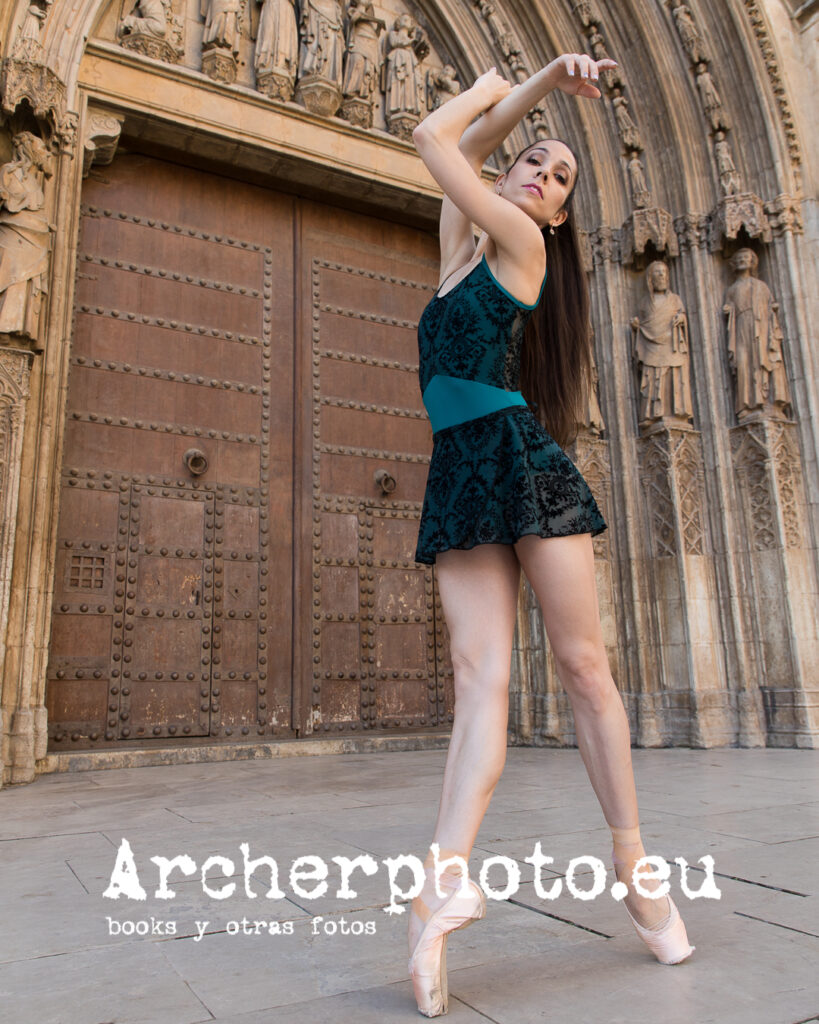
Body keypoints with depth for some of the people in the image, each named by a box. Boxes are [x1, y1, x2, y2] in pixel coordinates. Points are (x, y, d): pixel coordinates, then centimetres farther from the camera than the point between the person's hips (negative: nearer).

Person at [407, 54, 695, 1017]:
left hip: (522, 462, -5)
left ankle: (633, 867, 6)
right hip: (459, 478, 6)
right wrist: (528, 86, 32)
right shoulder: (464, 249, 24)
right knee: (481, 672, -9)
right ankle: (447, 878, -18)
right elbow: (459, 146, 31)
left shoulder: (523, 244, 5)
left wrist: (506, 82, 26)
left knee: (582, 663, -5)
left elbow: (432, 138, 9)